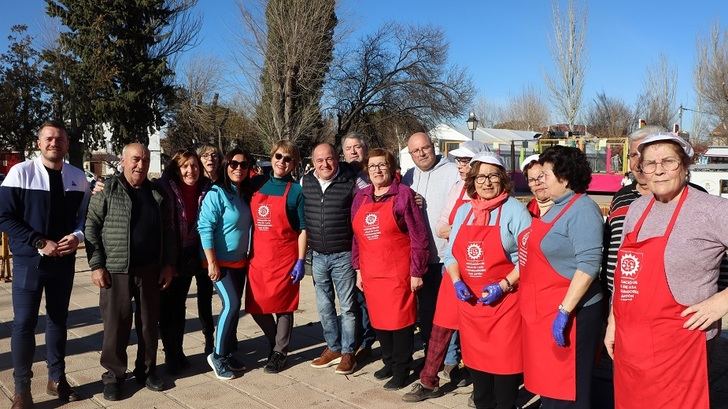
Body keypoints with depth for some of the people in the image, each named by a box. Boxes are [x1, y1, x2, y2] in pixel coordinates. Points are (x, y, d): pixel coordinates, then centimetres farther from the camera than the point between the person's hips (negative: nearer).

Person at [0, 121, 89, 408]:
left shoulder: (78, 177, 3)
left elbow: (85, 214, 11)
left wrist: (77, 236, -11)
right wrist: (40, 243, -17)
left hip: (64, 259, 3)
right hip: (29, 260, -3)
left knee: (58, 319, 13)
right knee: (24, 322, 1)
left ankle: (56, 380, 27)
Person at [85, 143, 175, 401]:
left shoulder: (156, 194, 8)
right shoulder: (107, 190, -2)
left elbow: (167, 232, 12)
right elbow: (91, 228, -4)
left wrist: (168, 264, 6)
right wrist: (96, 265, -10)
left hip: (150, 271, 3)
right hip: (116, 271, -3)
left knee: (149, 323, 11)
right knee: (116, 325, 4)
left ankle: (146, 370, 27)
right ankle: (114, 375, 20)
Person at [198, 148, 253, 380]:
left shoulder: (245, 194, 8)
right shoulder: (217, 193, -13)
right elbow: (205, 228, -17)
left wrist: (248, 256, 15)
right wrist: (212, 262, -20)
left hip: (239, 262, 7)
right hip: (220, 262, -7)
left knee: (234, 307, 10)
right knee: (231, 304, -14)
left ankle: (228, 353, 23)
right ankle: (217, 355, 1)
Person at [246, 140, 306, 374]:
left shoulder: (296, 191, -4)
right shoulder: (257, 184, 7)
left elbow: (302, 229, -4)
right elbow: (250, 219, 13)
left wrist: (300, 261, -9)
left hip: (284, 258, -4)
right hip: (258, 257, 4)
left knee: (283, 306, 5)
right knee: (256, 307, 8)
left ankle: (280, 352, 22)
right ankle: (275, 340, 33)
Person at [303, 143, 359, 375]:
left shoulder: (351, 182, -10)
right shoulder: (305, 182, 3)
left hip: (343, 255, -4)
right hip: (317, 256, 4)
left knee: (347, 306, 6)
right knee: (324, 306, 14)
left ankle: (347, 353, 19)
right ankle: (333, 348, 30)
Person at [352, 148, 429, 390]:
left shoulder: (403, 194, -8)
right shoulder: (361, 197, 9)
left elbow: (418, 236, -9)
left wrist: (416, 272, -11)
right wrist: (358, 269, 11)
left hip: (398, 272, -5)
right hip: (371, 273, 5)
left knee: (400, 321, 3)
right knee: (378, 320, 14)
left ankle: (401, 370, 19)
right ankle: (389, 363, 33)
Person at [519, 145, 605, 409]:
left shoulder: (582, 210, -16)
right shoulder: (557, 207, 13)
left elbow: (588, 265, -23)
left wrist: (564, 312, -25)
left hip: (567, 312, -9)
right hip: (541, 311, 9)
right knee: (547, 384, 20)